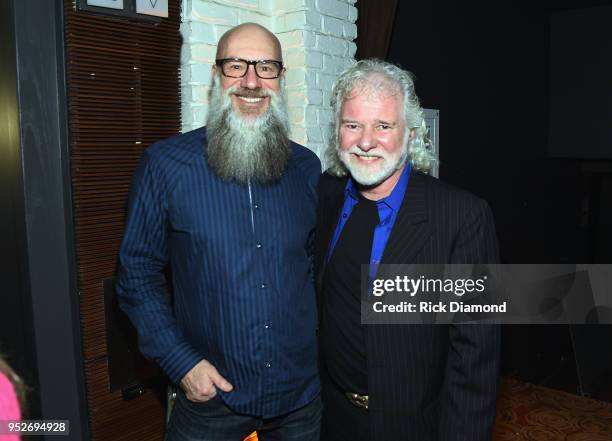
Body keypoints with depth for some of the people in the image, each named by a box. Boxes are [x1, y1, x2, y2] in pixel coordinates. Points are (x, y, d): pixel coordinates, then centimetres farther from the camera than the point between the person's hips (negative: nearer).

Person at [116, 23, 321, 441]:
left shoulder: (307, 167, 0)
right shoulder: (165, 164, -9)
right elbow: (138, 272, -4)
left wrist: (319, 340, 3)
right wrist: (181, 361, -10)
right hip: (212, 395, -3)